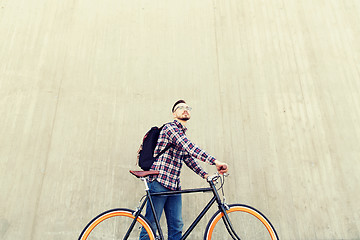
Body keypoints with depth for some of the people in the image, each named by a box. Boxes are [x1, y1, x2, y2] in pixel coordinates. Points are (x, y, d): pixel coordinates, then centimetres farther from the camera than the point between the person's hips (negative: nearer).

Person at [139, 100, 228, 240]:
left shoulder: (182, 133, 21)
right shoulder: (169, 128, -7)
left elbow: (188, 158, 20)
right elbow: (189, 148, -22)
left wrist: (205, 175, 8)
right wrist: (215, 162, -28)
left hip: (174, 186, 8)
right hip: (160, 181, -8)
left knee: (176, 226, 6)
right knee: (151, 225, 0)